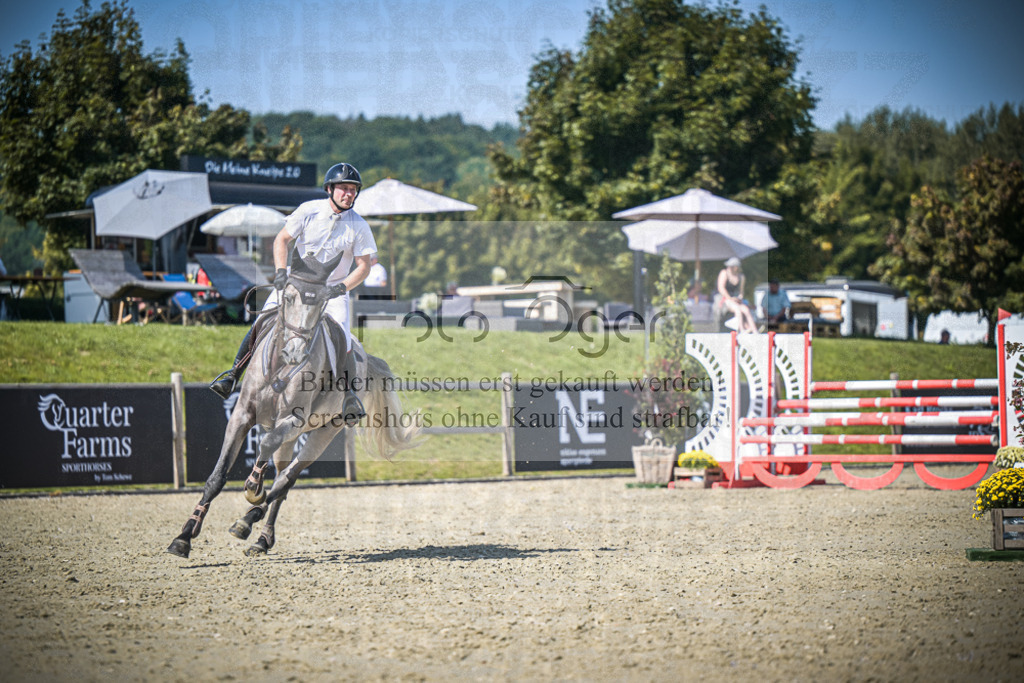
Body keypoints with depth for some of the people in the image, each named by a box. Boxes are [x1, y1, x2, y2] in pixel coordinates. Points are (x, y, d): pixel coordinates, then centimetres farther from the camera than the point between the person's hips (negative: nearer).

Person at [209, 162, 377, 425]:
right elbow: (281, 240, -2)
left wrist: (343, 287, -21)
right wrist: (281, 272, -17)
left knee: (341, 341, -19)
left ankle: (348, 393, 0)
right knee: (262, 322, -15)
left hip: (333, 290, -1)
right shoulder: (309, 210, -6)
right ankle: (234, 374, -3)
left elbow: (363, 267, -4)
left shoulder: (359, 226, -6)